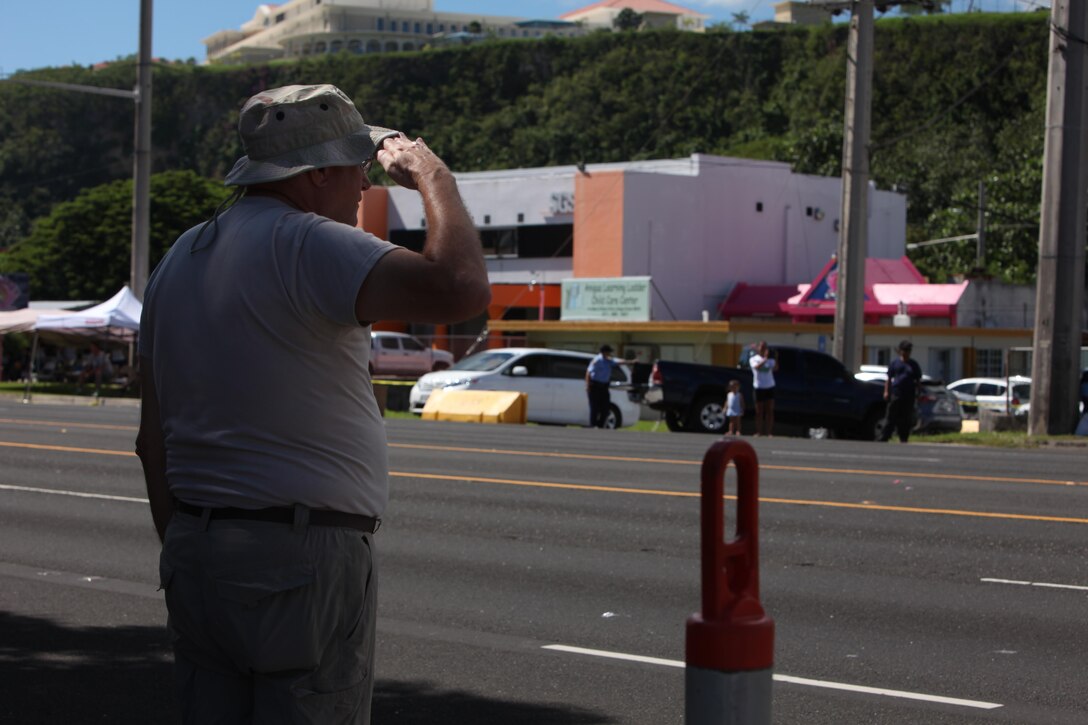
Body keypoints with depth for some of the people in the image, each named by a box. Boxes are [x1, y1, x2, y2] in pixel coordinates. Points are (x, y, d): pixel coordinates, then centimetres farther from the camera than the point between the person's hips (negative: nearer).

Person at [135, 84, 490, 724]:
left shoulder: (179, 258, 14)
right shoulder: (304, 245, -14)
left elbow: (153, 440, 17)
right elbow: (462, 290, -27)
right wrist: (434, 179, -10)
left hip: (195, 552, 9)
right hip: (304, 554, -8)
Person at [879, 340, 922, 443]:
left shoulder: (914, 364, 11)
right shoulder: (895, 363, 8)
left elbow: (918, 380, 13)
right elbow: (889, 378, 8)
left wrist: (917, 394, 4)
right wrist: (886, 391, -1)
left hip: (909, 395, 1)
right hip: (895, 394, -1)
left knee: (906, 419, 3)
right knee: (891, 417, -3)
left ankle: (904, 439, 10)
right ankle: (883, 438, -3)